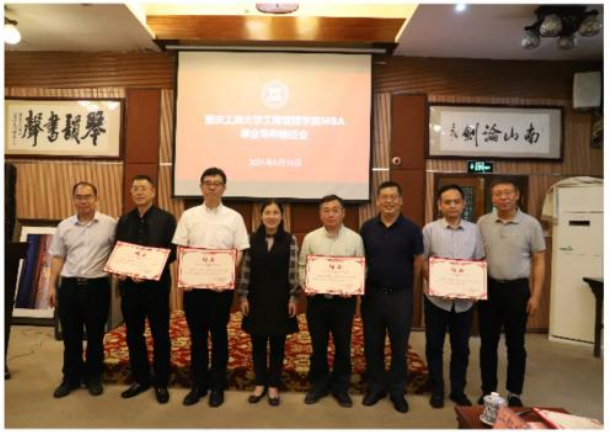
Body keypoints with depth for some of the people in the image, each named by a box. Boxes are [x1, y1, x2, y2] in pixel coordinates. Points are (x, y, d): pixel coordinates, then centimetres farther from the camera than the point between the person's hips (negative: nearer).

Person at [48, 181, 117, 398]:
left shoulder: (110, 224, -5)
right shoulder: (64, 226, 5)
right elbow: (58, 257, 9)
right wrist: (52, 286, 6)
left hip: (97, 286, -2)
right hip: (69, 286, 3)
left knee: (95, 335, 10)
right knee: (70, 335, 12)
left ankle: (93, 376, 27)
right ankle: (71, 377, 30)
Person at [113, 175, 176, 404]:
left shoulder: (166, 219, -4)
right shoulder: (124, 220, 10)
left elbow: (171, 253, -10)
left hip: (156, 285, -4)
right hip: (129, 285, 5)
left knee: (160, 335, 7)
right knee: (133, 335, 13)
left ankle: (161, 383, 21)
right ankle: (140, 379, 30)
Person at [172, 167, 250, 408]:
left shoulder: (234, 217, 0)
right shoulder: (189, 216, 3)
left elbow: (239, 252, -2)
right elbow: (180, 250, 3)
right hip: (193, 284, 2)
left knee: (219, 334, 9)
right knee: (197, 335, 11)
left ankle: (217, 385, 23)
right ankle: (198, 384, 26)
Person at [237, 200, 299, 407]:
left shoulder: (290, 240, -2)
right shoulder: (252, 239, 1)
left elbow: (293, 271, -3)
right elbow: (246, 269, 1)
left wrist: (294, 297, -6)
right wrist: (243, 296, -1)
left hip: (280, 298, -1)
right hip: (257, 297, 1)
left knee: (277, 343, 8)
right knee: (258, 343, 10)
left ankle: (273, 386, 23)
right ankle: (260, 383, 27)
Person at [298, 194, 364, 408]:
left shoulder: (355, 238, -1)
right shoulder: (310, 238, 2)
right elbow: (302, 266, 5)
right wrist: (305, 285, -11)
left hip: (344, 299, 0)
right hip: (317, 299, 1)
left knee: (343, 345, 11)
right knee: (318, 345, 12)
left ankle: (340, 387, 28)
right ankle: (318, 384, 30)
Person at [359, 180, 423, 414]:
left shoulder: (411, 229, -6)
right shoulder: (367, 228, 0)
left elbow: (418, 262, 0)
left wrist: (408, 288, 2)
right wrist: (361, 284, 3)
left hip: (401, 296, -1)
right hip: (373, 294, 2)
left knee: (399, 345, 10)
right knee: (372, 344, 12)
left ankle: (397, 390, 28)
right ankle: (375, 386, 30)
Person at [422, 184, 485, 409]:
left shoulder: (474, 230, 3)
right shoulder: (430, 229, -3)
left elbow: (480, 262, 7)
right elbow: (423, 261, -1)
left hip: (465, 299, 2)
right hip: (436, 297, -1)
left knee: (461, 347, 13)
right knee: (434, 346, 9)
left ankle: (458, 390, 30)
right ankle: (437, 390, 26)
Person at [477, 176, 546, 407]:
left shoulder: (531, 224, -4)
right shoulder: (482, 223, 1)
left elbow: (539, 262, 0)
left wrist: (536, 295, -5)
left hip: (517, 288, -1)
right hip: (488, 287, 2)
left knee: (515, 345, 9)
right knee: (488, 343, 10)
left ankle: (514, 394, 24)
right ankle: (488, 392, 25)